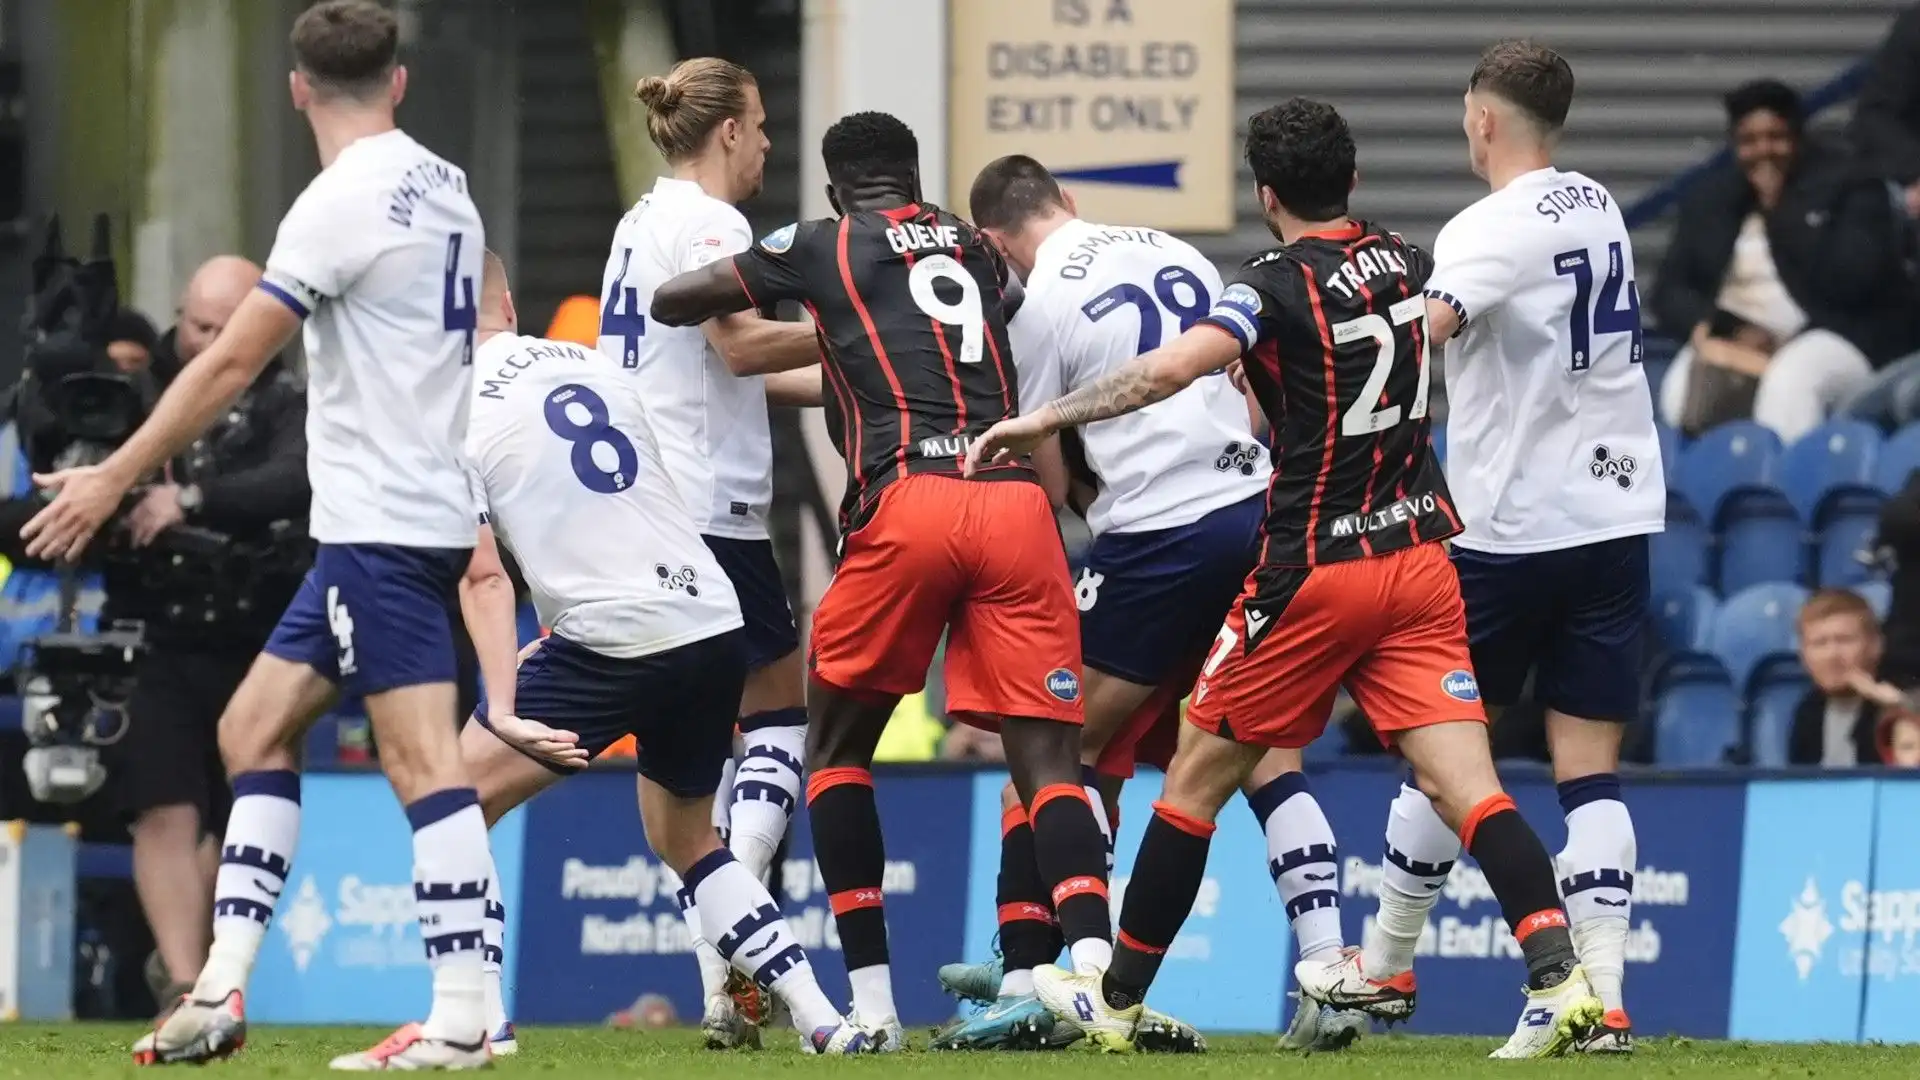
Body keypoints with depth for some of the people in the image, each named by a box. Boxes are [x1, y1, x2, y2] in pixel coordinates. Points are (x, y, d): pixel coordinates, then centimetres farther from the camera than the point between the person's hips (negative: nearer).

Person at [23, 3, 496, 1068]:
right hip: (425, 511, 9)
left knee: (420, 755, -12)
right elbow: (481, 341, 24)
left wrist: (114, 478, -10)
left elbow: (230, 361, -15)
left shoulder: (343, 202, -14)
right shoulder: (443, 188, 12)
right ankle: (221, 992, 8)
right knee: (255, 729, 11)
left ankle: (458, 1019, -16)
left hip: (379, 527, -9)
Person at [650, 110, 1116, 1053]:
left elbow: (670, 303, 18)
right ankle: (1094, 970, -26)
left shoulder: (826, 247, 13)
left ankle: (872, 1002, 8)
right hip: (1016, 502, 3)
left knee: (837, 744, 15)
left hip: (907, 497, -3)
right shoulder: (979, 254, 25)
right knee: (1047, 756, -2)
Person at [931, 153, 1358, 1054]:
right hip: (1255, 507, 6)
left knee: (1064, 752, 4)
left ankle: (1025, 977, 0)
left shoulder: (1040, 307, -4)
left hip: (1155, 539, -6)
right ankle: (1329, 976, 1)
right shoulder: (1179, 255, 13)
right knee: (1269, 760, 10)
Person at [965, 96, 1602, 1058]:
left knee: (1198, 774, 9)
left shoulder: (1278, 285, -13)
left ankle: (1118, 998, 18)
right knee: (1463, 787, -4)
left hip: (1315, 573, -5)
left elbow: (1168, 370, -29)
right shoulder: (1404, 265, 6)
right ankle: (1559, 978, -22)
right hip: (1420, 559, 5)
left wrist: (1041, 419, -23)